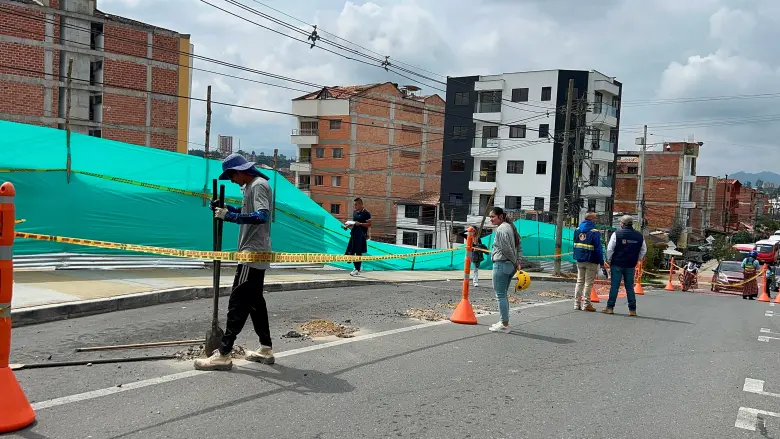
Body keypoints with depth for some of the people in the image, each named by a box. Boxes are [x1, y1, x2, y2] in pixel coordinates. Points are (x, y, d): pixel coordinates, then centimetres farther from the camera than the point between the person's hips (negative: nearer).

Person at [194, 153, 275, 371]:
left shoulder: (259, 185, -15)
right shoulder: (250, 186, 16)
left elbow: (262, 216, -28)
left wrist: (230, 216, -29)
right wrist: (224, 209, 13)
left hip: (253, 254, -11)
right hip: (254, 254, 11)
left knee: (238, 302, -10)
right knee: (255, 301, 14)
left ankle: (223, 354, -9)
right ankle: (266, 349, 20)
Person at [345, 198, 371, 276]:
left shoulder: (366, 213, -8)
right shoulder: (354, 212, 14)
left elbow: (369, 224, -12)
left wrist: (360, 224, -22)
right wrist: (350, 225, 5)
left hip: (361, 235, -7)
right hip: (353, 234, 7)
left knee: (358, 252, -2)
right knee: (350, 252, 6)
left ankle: (357, 270, 6)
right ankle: (357, 267, 24)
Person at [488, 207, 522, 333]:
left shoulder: (501, 229, -15)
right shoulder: (510, 227, 16)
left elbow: (506, 249, -19)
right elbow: (519, 247, 15)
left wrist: (514, 262, -7)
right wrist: (518, 262, 7)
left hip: (501, 264, -10)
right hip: (511, 266, 10)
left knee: (500, 295, -4)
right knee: (503, 295, 18)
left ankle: (505, 325, -2)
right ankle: (504, 322, 25)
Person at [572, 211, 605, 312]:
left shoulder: (577, 230, 9)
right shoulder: (594, 232, -13)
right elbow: (598, 248, -14)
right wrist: (601, 262, -10)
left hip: (580, 260, 6)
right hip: (591, 261, -6)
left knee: (580, 281, 13)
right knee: (588, 283, 0)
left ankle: (577, 303, 12)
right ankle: (586, 304, 2)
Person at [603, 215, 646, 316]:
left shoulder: (617, 234, -7)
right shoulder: (639, 236, 5)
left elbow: (609, 249, -7)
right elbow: (644, 251, 14)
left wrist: (609, 261, 5)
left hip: (617, 265, -3)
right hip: (631, 266, 3)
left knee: (614, 286, 0)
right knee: (630, 287, 8)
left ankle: (610, 307, 2)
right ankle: (632, 310, 8)